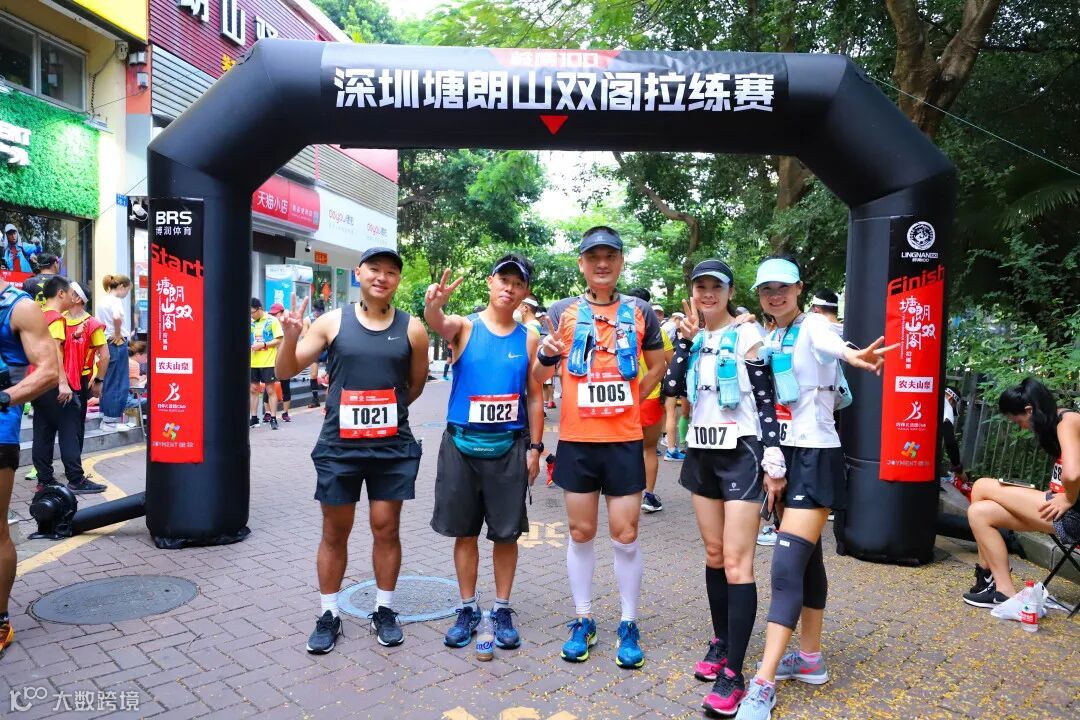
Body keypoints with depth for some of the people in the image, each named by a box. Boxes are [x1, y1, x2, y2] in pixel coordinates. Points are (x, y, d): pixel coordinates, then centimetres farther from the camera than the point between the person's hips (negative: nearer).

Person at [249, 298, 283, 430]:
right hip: (253, 362, 5)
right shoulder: (251, 322, 10)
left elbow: (279, 340, -8)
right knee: (253, 389, 9)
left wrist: (263, 344, -17)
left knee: (270, 390, 1)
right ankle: (254, 418, 18)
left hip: (268, 361, -5)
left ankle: (273, 419, 6)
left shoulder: (272, 321, -4)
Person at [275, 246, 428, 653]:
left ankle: (384, 610, 26)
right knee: (335, 532, 10)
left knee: (386, 528, 8)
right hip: (339, 446, 0)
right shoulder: (332, 322, -1)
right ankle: (329, 614, 25)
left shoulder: (411, 329, -1)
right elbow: (286, 372, 0)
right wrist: (290, 337, -17)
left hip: (393, 447, 0)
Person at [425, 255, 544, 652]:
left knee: (506, 533, 7)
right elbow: (438, 324, -26)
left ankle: (502, 610, 23)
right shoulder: (465, 326, -2)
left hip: (509, 446, 1)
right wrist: (434, 303, -49)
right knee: (465, 531, 10)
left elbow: (534, 397, 6)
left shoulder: (529, 339, 4)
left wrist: (534, 447, 0)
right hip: (462, 444, -1)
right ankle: (467, 609, 25)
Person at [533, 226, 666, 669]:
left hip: (624, 438, 0)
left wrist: (630, 401, 4)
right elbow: (539, 376, 1)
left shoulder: (640, 311, 3)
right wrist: (546, 355, -20)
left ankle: (629, 625, 20)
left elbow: (658, 365, 16)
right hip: (576, 438, 0)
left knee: (625, 535, 4)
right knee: (580, 532, 9)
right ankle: (583, 621, 24)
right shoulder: (562, 311, 2)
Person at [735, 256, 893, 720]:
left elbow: (831, 344, -38)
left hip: (816, 457, -7)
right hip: (786, 455, 7)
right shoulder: (768, 340, 10)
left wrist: (852, 356, -58)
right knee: (807, 558, 16)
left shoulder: (812, 326, -13)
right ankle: (809, 658, 28)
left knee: (788, 565, -12)